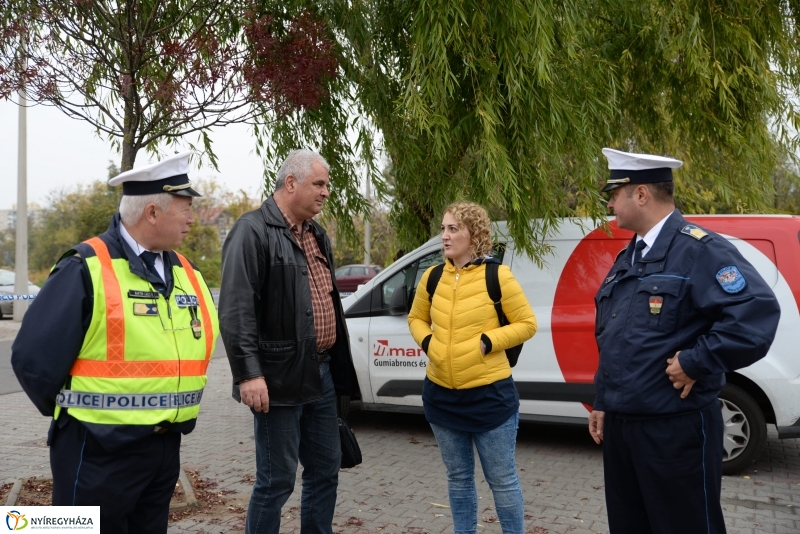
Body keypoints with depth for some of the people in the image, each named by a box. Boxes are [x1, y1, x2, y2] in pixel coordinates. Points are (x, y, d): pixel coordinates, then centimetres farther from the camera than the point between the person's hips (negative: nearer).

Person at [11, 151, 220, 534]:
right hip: (100, 449, -6)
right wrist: (77, 415, -3)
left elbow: (203, 337, 19)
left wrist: (174, 412, 13)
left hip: (165, 446, 7)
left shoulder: (186, 272, 6)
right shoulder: (86, 270, -16)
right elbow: (34, 359, -16)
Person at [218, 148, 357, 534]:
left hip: (321, 373, 8)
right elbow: (236, 309, -19)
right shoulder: (254, 231, -11)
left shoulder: (316, 235, 15)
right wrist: (249, 373, -23)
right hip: (281, 377, -8)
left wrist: (337, 366, 20)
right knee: (276, 480, 2)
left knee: (325, 470, 15)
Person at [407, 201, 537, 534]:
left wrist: (487, 342, -16)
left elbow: (527, 324, -6)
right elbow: (416, 318, 17)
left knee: (502, 479, 7)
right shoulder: (432, 277, 3)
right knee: (458, 477, 18)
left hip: (489, 394, -5)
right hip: (441, 395, 5)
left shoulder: (497, 276, -11)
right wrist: (427, 342, -2)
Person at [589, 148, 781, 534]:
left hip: (674, 427, -8)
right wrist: (601, 402, 19)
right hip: (619, 424, 9)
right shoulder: (626, 258, 13)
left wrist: (695, 363, -20)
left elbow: (757, 313, -26)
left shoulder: (698, 249, -14)